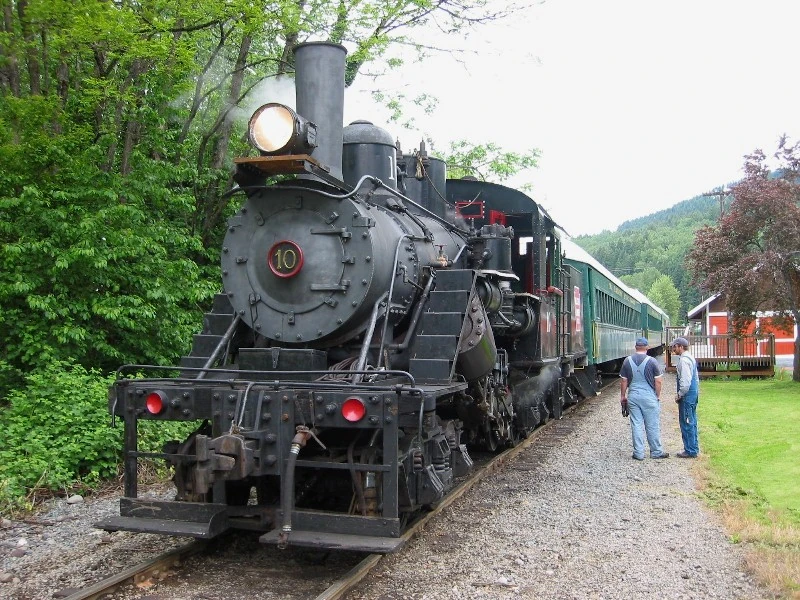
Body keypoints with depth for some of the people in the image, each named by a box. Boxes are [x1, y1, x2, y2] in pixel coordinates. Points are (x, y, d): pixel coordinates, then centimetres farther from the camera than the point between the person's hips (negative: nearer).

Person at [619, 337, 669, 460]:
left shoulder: (627, 361, 1)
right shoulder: (652, 361, -8)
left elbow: (623, 381, 4)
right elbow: (658, 381, -6)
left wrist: (623, 397, 12)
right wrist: (658, 396, 6)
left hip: (633, 397, 3)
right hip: (649, 397, -2)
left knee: (636, 425, 7)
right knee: (652, 426, 7)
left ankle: (638, 453, 10)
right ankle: (656, 452, 16)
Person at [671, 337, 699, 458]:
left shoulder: (684, 360, -18)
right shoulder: (691, 358, 14)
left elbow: (685, 381, -24)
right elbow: (696, 378, 20)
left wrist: (679, 395, -14)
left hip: (687, 397, -10)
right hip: (693, 394, 10)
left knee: (687, 424, -3)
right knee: (692, 423, 15)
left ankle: (690, 451, 2)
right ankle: (694, 448, 23)